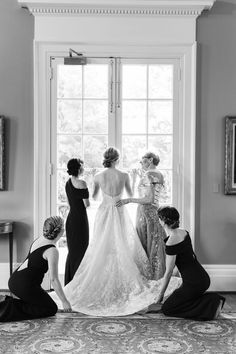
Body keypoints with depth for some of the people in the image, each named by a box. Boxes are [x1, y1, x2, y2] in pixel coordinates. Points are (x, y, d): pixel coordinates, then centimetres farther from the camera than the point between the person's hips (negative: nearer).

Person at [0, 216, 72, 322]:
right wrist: (64, 301, -8)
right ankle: (12, 309, -7)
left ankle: (11, 303, 8)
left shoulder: (39, 239, 8)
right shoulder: (52, 251, -18)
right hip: (26, 286, -9)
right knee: (52, 309, 8)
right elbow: (53, 279, -17)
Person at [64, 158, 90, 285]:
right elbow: (86, 204, -16)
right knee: (80, 251, 0)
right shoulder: (81, 183, -17)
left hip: (70, 218, 8)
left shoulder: (68, 183, 8)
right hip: (80, 219, -8)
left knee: (72, 251, 16)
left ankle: (69, 282, 24)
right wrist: (88, 201, 4)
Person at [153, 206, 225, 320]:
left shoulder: (171, 242, -20)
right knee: (177, 299, 25)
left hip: (194, 283, -9)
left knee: (167, 308, 3)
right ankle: (212, 299, 10)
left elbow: (168, 272, -15)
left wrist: (160, 295, -4)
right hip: (204, 278, 9)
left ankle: (209, 306, -5)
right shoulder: (183, 232, 5)